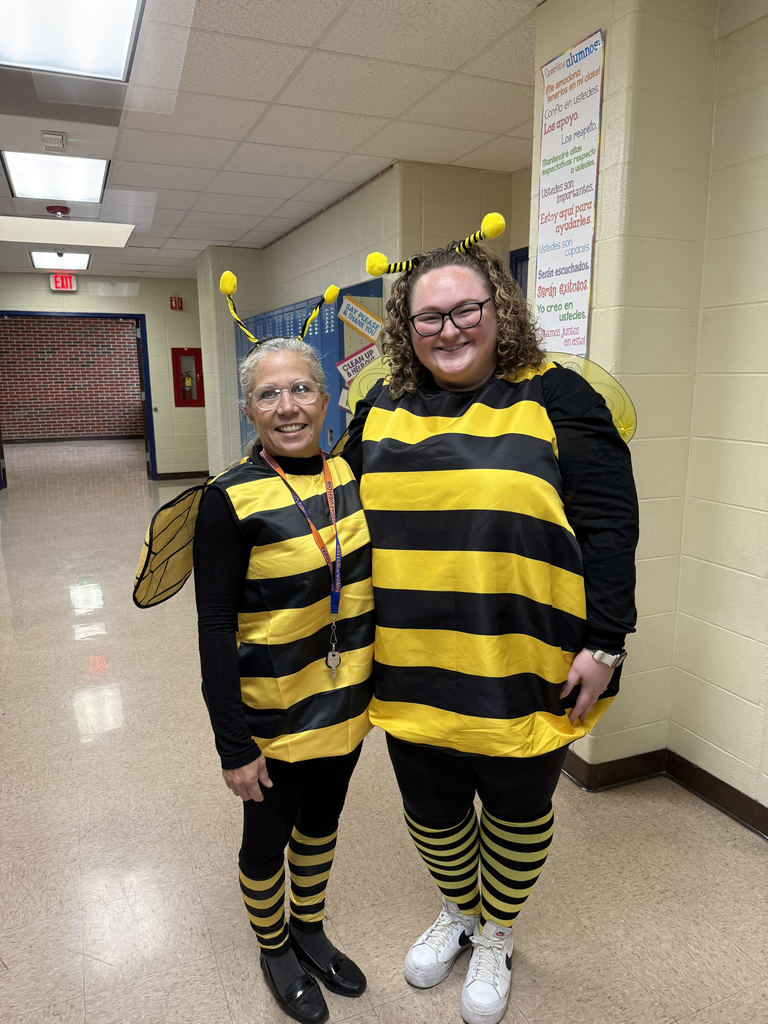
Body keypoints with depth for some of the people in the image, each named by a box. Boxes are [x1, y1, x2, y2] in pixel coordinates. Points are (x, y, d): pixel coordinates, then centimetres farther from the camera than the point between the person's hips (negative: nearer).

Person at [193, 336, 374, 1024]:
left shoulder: (347, 476, -3)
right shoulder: (231, 500, -19)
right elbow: (215, 629, -17)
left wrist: (382, 683, 12)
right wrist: (234, 745, -15)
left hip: (344, 703, 5)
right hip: (274, 717, -5)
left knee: (321, 824, 25)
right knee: (269, 838, 18)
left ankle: (310, 930, 52)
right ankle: (275, 948, 47)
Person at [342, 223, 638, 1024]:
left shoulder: (554, 400, -8)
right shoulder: (382, 409, 4)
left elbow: (609, 528, -10)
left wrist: (603, 645, -13)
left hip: (523, 678, -3)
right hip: (412, 676, 4)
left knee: (517, 816, 20)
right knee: (432, 815, 22)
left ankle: (496, 937, 49)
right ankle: (456, 914, 53)